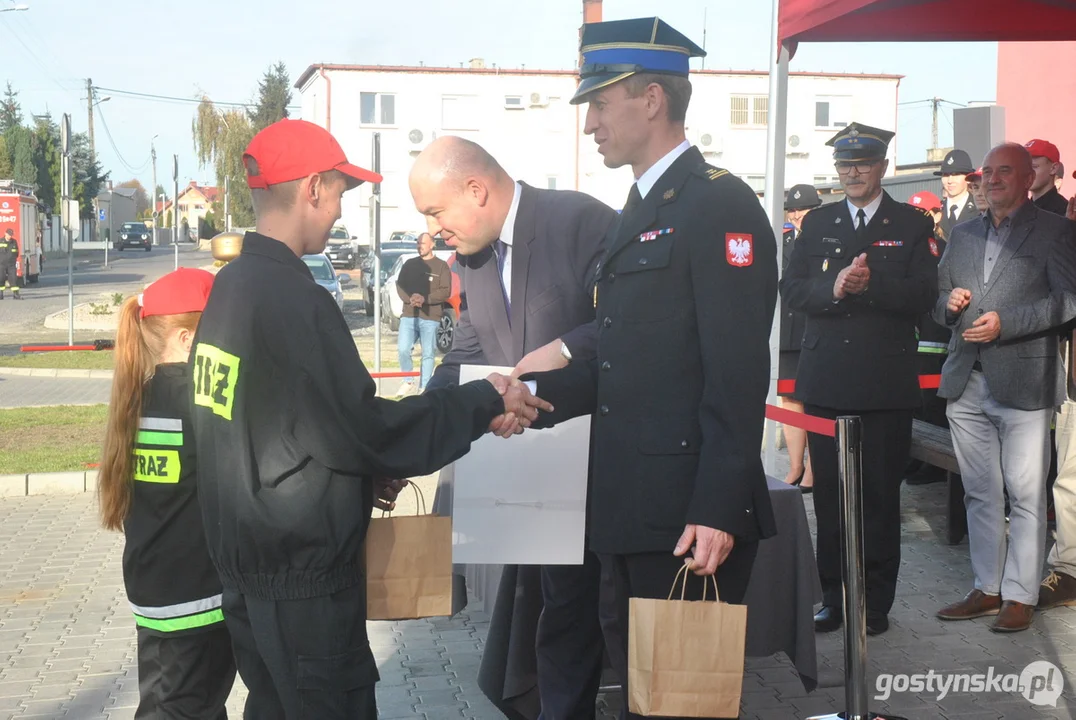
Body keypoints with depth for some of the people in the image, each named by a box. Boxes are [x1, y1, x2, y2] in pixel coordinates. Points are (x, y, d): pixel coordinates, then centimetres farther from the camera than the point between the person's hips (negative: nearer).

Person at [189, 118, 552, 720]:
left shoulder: (229, 287, 7)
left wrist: (362, 478, 15)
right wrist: (485, 403, -11)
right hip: (303, 581, -9)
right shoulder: (293, 299, -21)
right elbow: (368, 428, -20)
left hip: (248, 568, 9)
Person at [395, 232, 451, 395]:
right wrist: (410, 298, -11)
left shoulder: (441, 266, 2)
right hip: (408, 315, 3)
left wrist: (425, 298, -17)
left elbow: (446, 291, -5)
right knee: (403, 349, -6)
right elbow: (400, 285, 10)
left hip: (430, 317, -3)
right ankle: (408, 382, 12)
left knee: (428, 353, -1)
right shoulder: (409, 264, 15)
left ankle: (424, 387, 6)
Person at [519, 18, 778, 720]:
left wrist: (718, 511, -22)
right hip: (633, 506, 9)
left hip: (689, 512, -9)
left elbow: (737, 374, -18)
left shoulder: (719, 203, -12)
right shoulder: (643, 211, 18)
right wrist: (538, 392, 3)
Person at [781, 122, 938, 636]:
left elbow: (924, 295, -5)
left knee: (880, 496, 4)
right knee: (828, 495, 6)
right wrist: (833, 288, -15)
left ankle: (875, 603, 14)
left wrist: (872, 284, -20)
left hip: (885, 382, -2)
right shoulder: (817, 224, 13)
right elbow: (791, 289, 3)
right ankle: (833, 598, 17)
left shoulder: (912, 225, 5)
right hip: (826, 379, 2)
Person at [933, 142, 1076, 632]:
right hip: (968, 384, 6)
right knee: (980, 494, 12)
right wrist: (949, 303, -2)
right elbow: (938, 298, 21)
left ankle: (1020, 595, 6)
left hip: (1023, 384, -6)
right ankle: (987, 589, 21)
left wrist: (1004, 323, -18)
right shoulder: (963, 236, 18)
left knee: (1026, 496, -2)